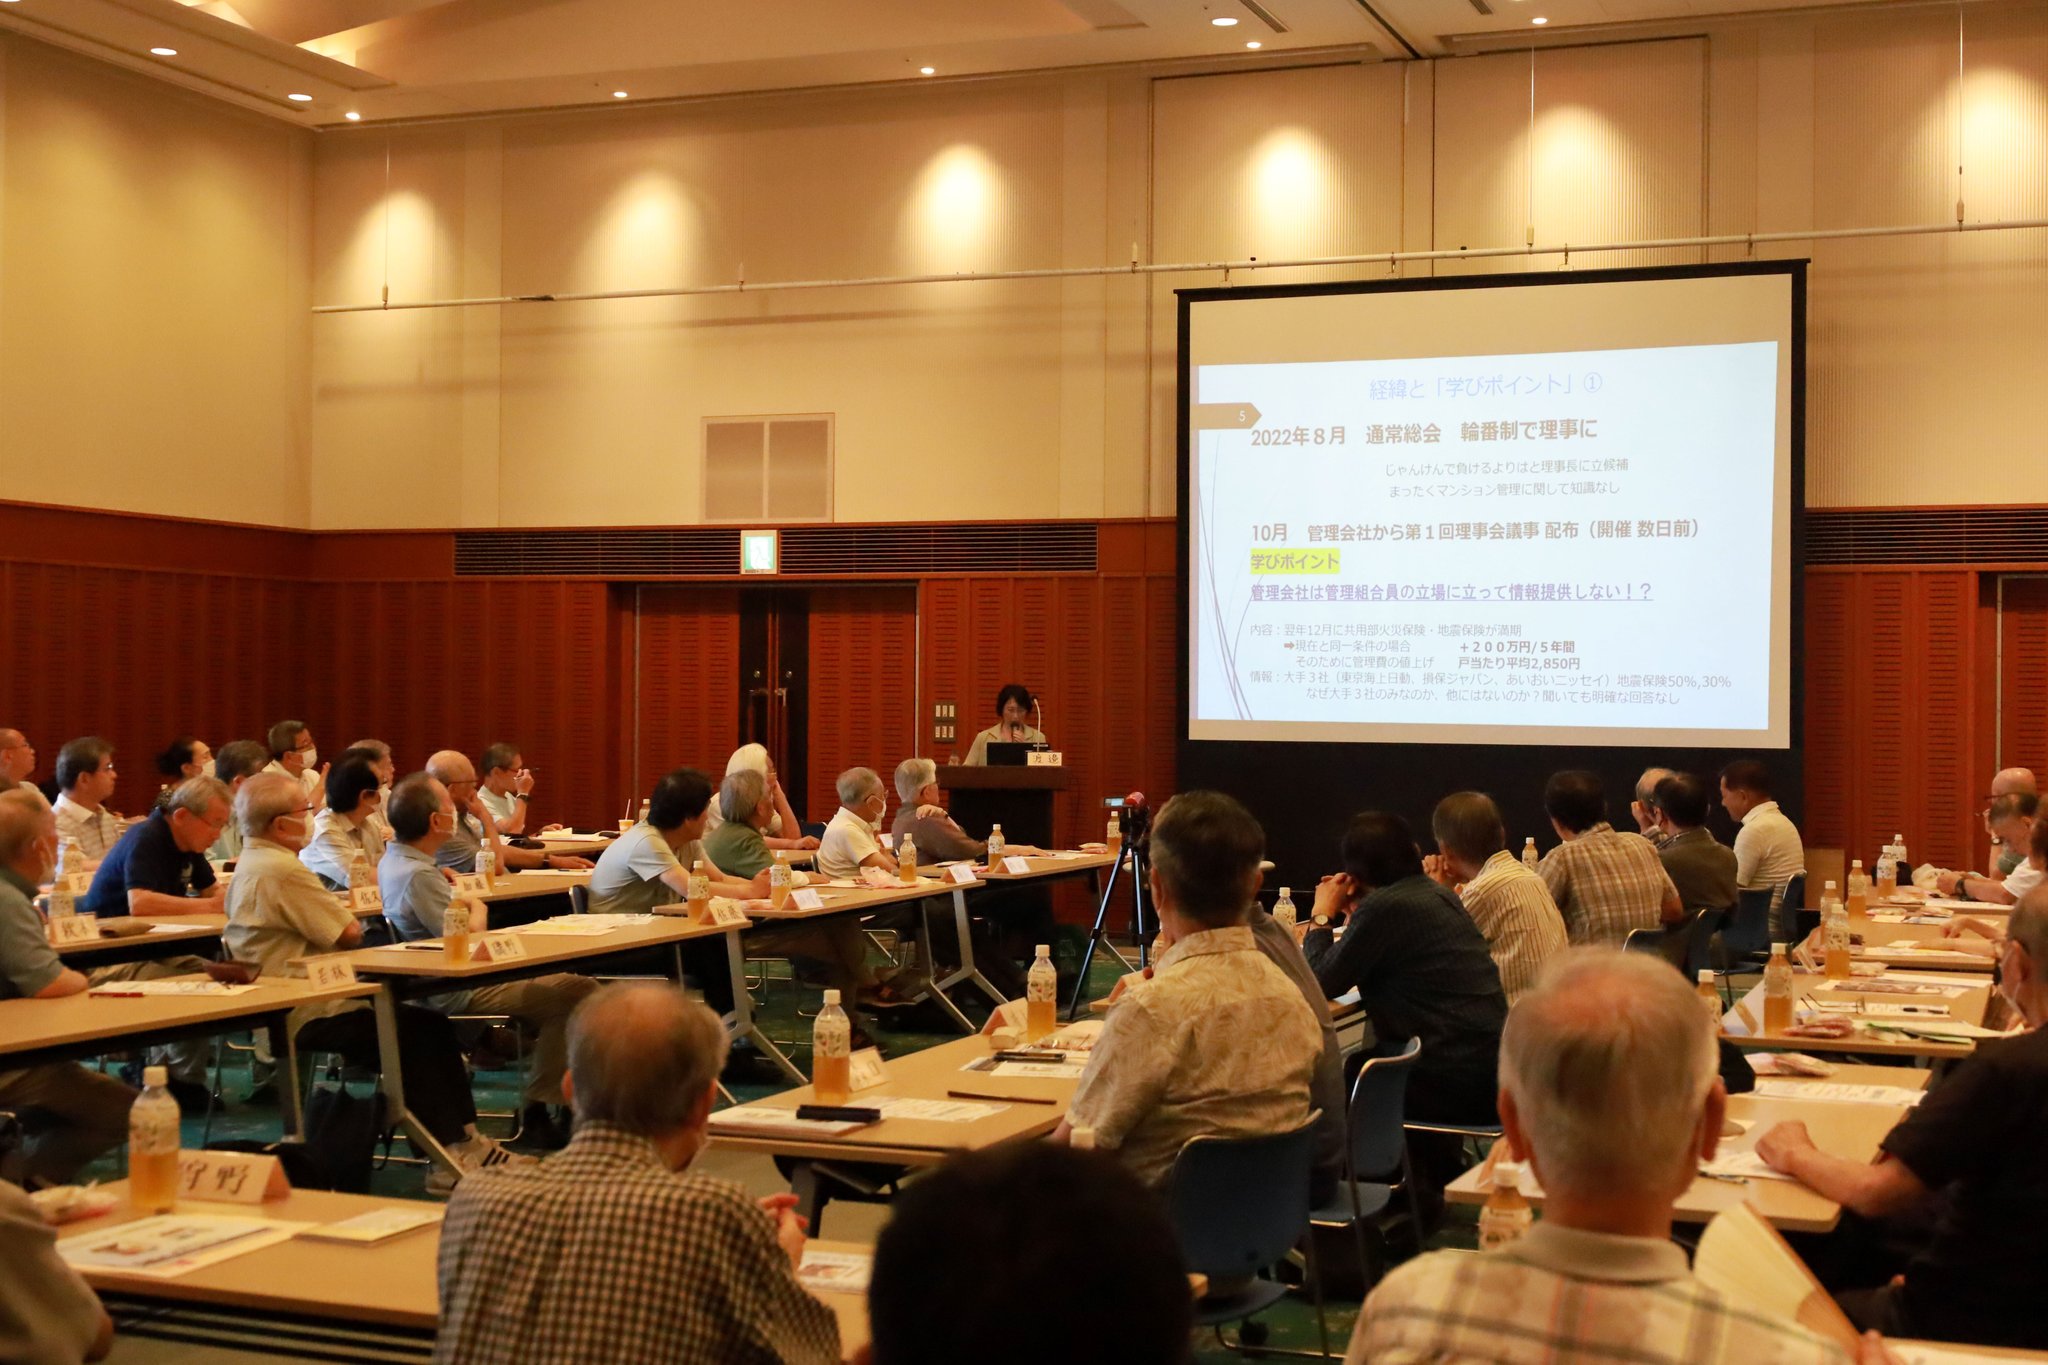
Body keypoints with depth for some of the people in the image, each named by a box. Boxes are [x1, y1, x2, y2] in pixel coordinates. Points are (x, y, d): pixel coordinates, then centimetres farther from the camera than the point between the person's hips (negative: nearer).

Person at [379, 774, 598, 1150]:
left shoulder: (393, 859, 9)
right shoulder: (419, 876, -23)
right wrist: (477, 906, -5)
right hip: (458, 994, -11)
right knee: (578, 991, -14)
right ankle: (539, 1112, -4)